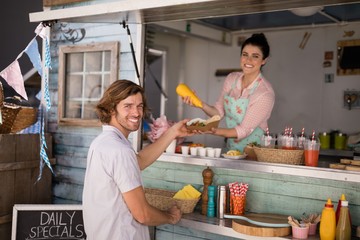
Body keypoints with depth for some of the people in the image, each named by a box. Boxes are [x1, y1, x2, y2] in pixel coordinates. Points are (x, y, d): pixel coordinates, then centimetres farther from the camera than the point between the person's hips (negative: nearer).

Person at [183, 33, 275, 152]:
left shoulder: (265, 93, -14)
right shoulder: (231, 79, 4)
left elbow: (244, 130, -15)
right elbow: (219, 112, 8)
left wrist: (213, 131, -28)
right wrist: (201, 105, -11)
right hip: (230, 149, 6)